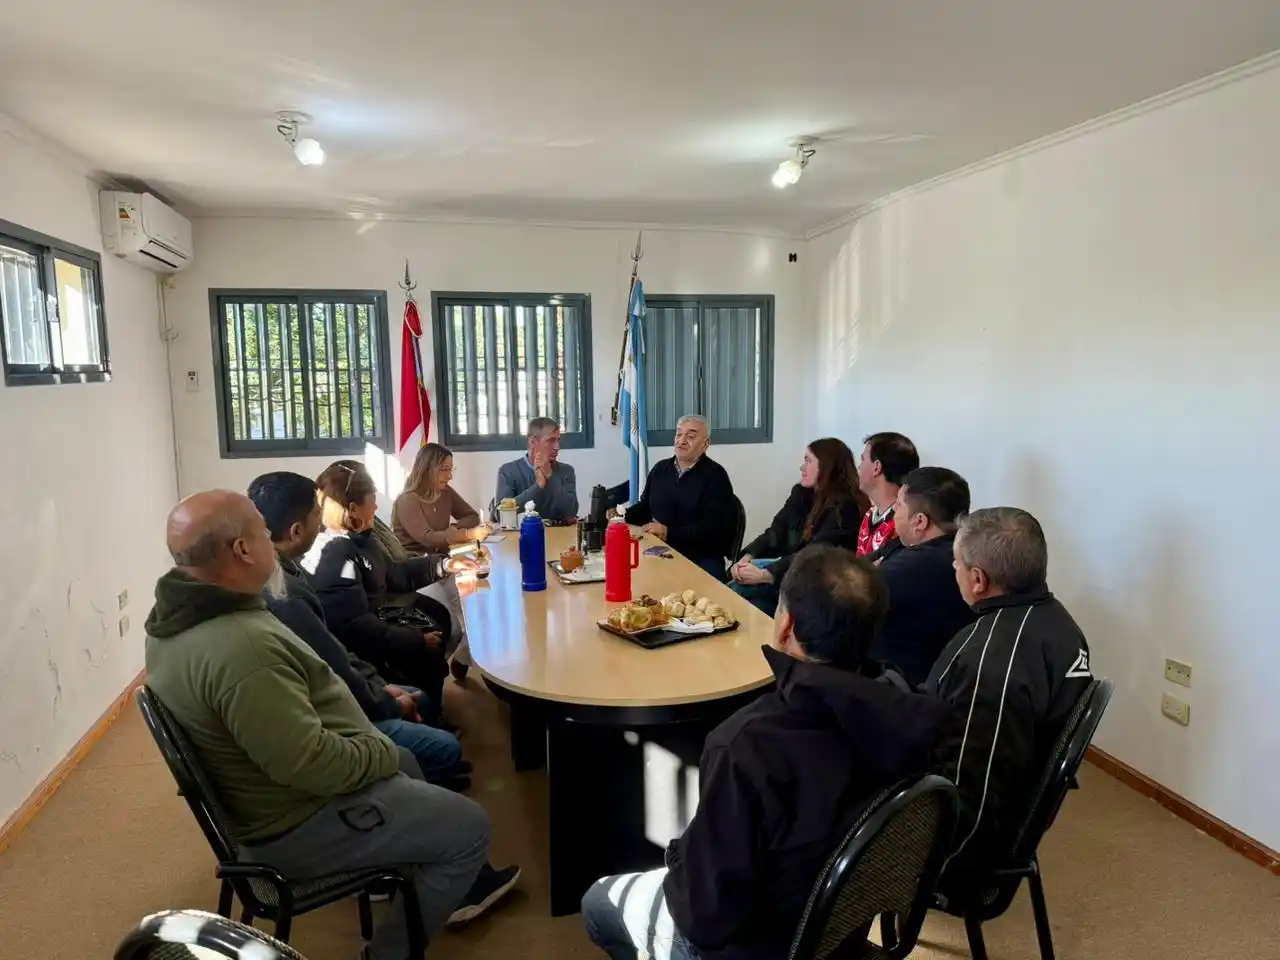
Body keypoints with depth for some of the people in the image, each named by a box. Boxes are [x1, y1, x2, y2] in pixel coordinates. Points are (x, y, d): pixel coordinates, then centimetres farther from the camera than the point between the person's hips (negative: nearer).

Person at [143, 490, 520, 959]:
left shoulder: (180, 619, -2)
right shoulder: (240, 648, -36)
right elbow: (311, 762, -34)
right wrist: (381, 753, -15)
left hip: (267, 789, 10)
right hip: (297, 822, -10)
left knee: (405, 764, 27)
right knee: (469, 826, -1)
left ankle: (454, 886, 42)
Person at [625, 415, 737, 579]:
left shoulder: (715, 476, -6)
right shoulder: (660, 469, 15)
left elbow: (714, 528, -16)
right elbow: (645, 508, 23)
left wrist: (669, 533, -19)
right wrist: (623, 516, 2)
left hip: (701, 561, -5)